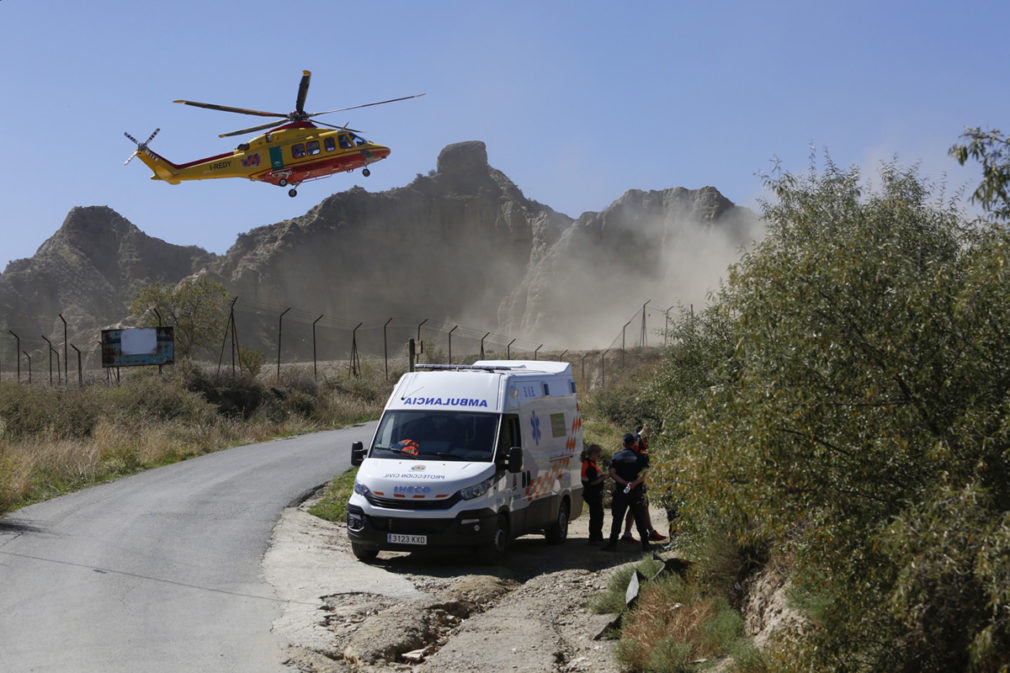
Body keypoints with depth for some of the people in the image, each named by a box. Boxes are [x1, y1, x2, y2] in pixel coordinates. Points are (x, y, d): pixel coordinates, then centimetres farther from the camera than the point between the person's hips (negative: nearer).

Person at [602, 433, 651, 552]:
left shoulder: (616, 457, 4)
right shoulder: (640, 457, 3)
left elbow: (612, 473, -6)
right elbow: (644, 473, -11)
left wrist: (625, 483, -13)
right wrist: (634, 483, -20)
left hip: (620, 492, 0)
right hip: (637, 492, 0)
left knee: (617, 518, 2)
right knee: (640, 518, 8)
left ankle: (613, 543, -2)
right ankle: (645, 543, 9)